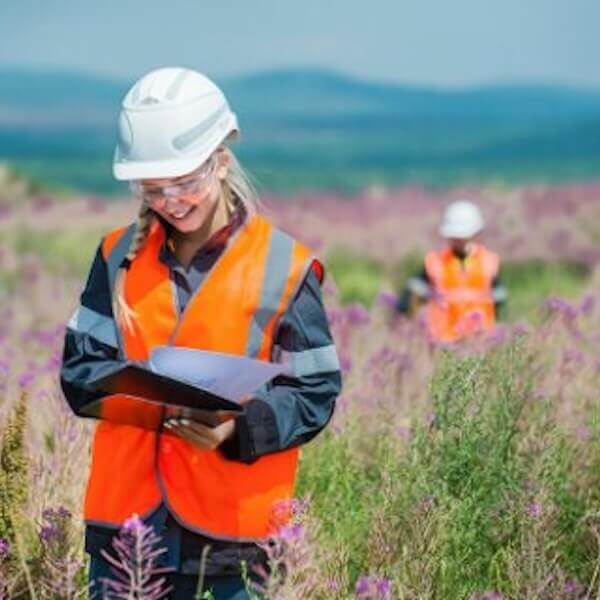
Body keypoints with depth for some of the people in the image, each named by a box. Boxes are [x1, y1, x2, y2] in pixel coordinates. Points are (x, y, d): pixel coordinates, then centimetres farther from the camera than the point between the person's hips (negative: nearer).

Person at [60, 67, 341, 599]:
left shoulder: (282, 266, -3)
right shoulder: (121, 255, 8)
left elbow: (314, 395, -3)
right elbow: (79, 369, 7)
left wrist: (241, 426, -21)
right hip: (125, 517, 3)